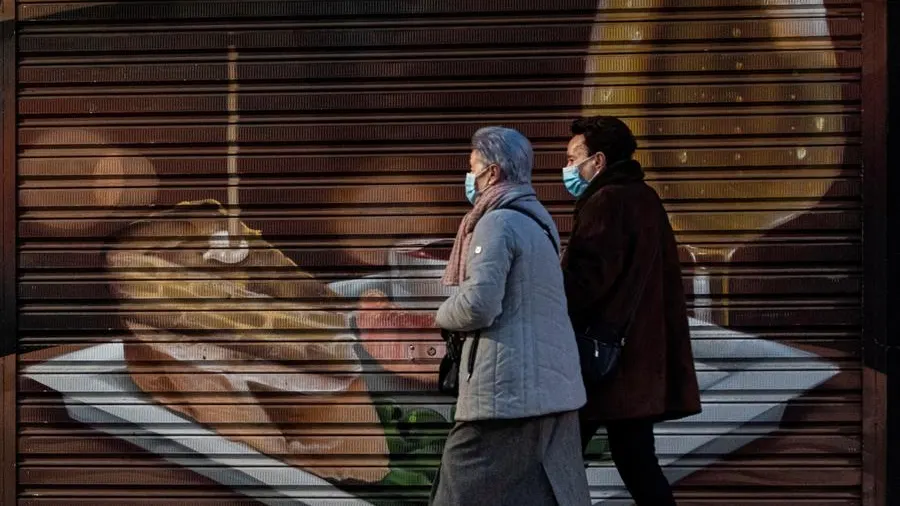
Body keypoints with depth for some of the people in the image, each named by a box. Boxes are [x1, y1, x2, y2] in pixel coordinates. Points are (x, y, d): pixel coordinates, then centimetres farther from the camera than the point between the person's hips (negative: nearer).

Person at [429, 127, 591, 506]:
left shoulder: (498, 222, -12)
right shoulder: (538, 221, 18)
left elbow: (479, 305, -20)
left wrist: (444, 316, 0)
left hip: (507, 391, -9)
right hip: (554, 388, 9)